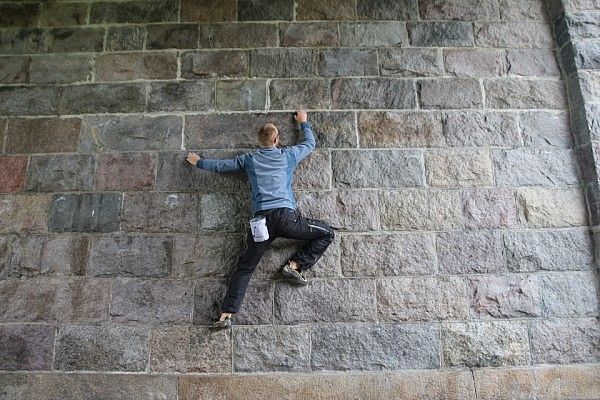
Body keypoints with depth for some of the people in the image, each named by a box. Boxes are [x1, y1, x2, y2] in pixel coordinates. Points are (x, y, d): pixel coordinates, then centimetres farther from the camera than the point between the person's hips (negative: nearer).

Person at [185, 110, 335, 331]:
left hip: (261, 219, 3)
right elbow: (310, 143, 31)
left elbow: (220, 165, 26)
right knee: (327, 234, 13)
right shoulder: (287, 154, 13)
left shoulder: (249, 159, 17)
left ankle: (227, 313, 0)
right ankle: (295, 265, 1)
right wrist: (304, 122, 48)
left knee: (244, 267, 10)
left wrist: (198, 162, 44)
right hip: (286, 215, -2)